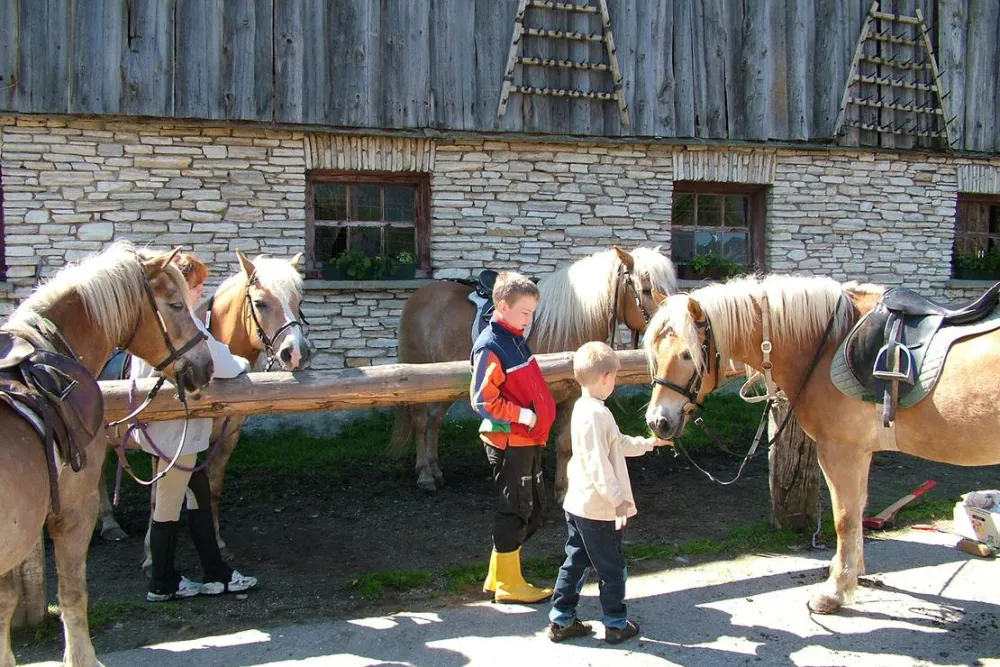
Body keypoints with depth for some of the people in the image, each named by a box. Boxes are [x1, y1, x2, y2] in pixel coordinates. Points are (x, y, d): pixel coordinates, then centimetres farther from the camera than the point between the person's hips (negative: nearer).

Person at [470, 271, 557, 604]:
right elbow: (483, 400, -22)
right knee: (514, 512, 1)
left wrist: (542, 415, 11)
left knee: (530, 512, 16)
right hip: (509, 442, -9)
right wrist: (522, 415, -22)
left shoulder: (516, 340, 9)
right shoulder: (490, 347, -18)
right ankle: (508, 584, 15)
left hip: (529, 439, 10)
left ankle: (499, 576, 27)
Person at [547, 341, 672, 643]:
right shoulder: (596, 413, -22)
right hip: (599, 509, -9)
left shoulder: (582, 408, 10)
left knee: (575, 562, 16)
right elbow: (599, 463, -27)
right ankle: (616, 624, 19)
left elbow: (619, 444, 22)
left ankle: (562, 620, 23)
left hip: (577, 504, 9)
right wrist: (618, 499, -25)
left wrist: (648, 443, 31)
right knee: (612, 568, 6)